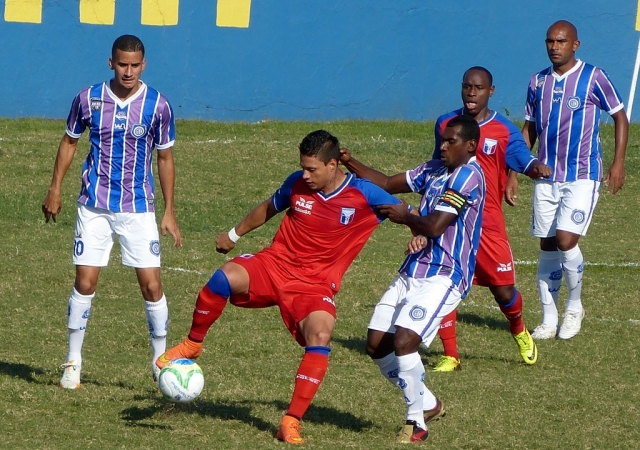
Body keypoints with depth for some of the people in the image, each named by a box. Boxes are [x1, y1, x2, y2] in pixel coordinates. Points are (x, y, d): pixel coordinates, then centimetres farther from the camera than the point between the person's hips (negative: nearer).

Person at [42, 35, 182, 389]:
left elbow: (165, 157, 4)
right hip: (94, 206, 0)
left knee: (151, 284, -4)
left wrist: (169, 212, 3)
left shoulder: (157, 105, -5)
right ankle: (73, 361, 10)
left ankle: (161, 360, 11)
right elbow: (69, 142, 11)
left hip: (139, 208, 0)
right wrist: (55, 190, 8)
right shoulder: (89, 99, -3)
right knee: (85, 283, -3)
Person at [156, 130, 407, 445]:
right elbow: (269, 208, 20)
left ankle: (292, 422, -21)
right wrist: (235, 234, 29)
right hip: (275, 264, 2)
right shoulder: (298, 184, 0)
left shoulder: (364, 195, -9)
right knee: (225, 277, -28)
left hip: (316, 283, -2)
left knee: (320, 338, -29)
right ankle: (192, 344, -3)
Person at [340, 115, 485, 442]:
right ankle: (427, 403, 25)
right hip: (412, 273, 9)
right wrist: (351, 164, 2)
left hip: (443, 277, -9)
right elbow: (387, 183, 16)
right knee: (377, 345, 6)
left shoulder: (468, 174, -13)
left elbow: (436, 225, -20)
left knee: (404, 341, -23)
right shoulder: (434, 169, 14)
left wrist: (404, 218, -3)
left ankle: (416, 422, -6)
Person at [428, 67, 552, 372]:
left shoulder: (504, 131, -3)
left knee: (503, 289, -1)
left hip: (488, 223, -2)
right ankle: (450, 356, 4)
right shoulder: (445, 124, 7)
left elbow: (525, 162, -17)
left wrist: (537, 168, -42)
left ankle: (519, 332, 32)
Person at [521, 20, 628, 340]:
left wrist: (618, 162, -7)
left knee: (566, 239, -16)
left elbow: (620, 117, 1)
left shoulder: (593, 77, -5)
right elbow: (529, 130, 17)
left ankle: (574, 306, 6)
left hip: (582, 176, -4)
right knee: (547, 246, 5)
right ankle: (549, 321, 12)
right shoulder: (538, 83, 8)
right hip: (546, 178, 5)